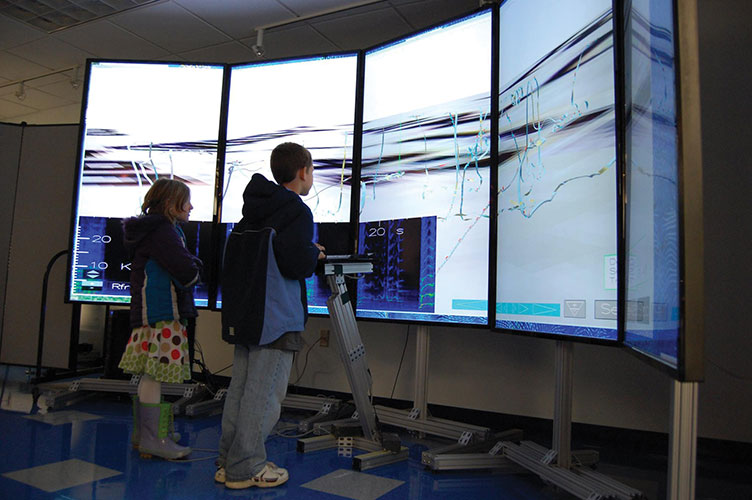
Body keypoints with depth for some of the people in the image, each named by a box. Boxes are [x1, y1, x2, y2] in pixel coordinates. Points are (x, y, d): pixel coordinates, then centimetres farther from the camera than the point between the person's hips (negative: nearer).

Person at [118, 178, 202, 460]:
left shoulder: (150, 229, 21)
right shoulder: (162, 230, -13)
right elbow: (187, 272, -20)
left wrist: (191, 264, 3)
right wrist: (195, 269, 1)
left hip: (146, 311, 11)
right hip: (163, 313, -11)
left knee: (150, 373, 15)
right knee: (156, 372, -7)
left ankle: (143, 432, 25)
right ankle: (152, 438, -2)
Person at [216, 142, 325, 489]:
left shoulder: (254, 209, 15)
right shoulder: (296, 211, -12)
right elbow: (298, 265, -21)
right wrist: (315, 254, 1)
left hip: (243, 313, 9)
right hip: (277, 317, -9)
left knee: (240, 387, 14)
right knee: (263, 392, -1)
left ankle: (228, 462, 24)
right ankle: (245, 468, 9)